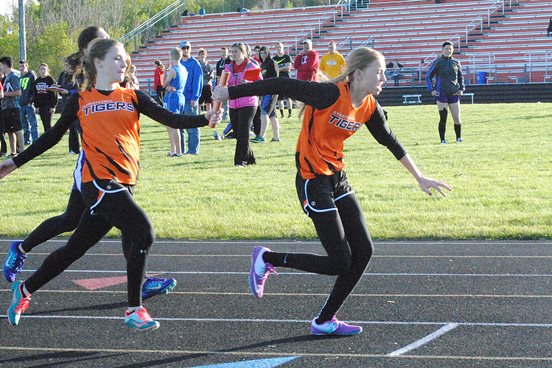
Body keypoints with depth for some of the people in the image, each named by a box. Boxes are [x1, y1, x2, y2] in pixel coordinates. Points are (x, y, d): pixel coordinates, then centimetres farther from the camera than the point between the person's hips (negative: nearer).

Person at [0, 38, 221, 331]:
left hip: (124, 183, 4)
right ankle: (134, 310, -6)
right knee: (143, 232, -19)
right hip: (99, 180, -4)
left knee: (76, 247, 10)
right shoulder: (80, 100, 7)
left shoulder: (133, 97, 13)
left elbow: (171, 119, 1)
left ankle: (25, 290, 30)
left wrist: (204, 119, -16)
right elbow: (52, 136, 17)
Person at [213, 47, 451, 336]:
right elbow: (282, 86, -20)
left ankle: (324, 322, 14)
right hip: (313, 181, -9)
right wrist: (230, 93, -20)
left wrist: (419, 177, 24)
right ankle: (267, 259, 10)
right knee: (340, 262, -8)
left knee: (363, 250, 3)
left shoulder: (369, 107, 3)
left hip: (338, 178, 9)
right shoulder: (331, 95, -22)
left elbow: (390, 141, 18)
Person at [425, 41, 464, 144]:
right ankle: (442, 140, 4)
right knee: (443, 118, -6)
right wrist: (431, 89, -8)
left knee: (457, 118, 2)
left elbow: (461, 77, 22)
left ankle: (459, 137, 19)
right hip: (441, 94, -3)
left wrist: (461, 89, 7)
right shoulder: (437, 62, -1)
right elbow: (428, 77, 3)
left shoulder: (456, 62, 10)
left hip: (454, 94, 3)